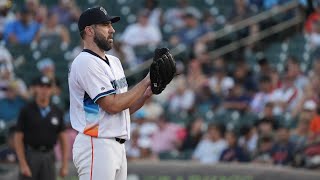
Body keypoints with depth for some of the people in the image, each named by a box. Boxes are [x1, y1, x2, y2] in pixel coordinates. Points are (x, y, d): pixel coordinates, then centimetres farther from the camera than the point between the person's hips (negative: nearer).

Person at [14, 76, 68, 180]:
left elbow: (63, 139, 10)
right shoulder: (26, 111, -3)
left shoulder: (57, 112, 7)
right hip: (30, 155, -3)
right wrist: (23, 165, -13)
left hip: (49, 157, 3)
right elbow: (18, 139, -5)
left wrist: (65, 164, 3)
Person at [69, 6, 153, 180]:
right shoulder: (85, 62, -12)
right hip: (96, 147, -10)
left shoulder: (114, 62, 18)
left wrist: (147, 93, 1)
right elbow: (113, 105, -18)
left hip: (118, 146, 10)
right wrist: (146, 82, -11)